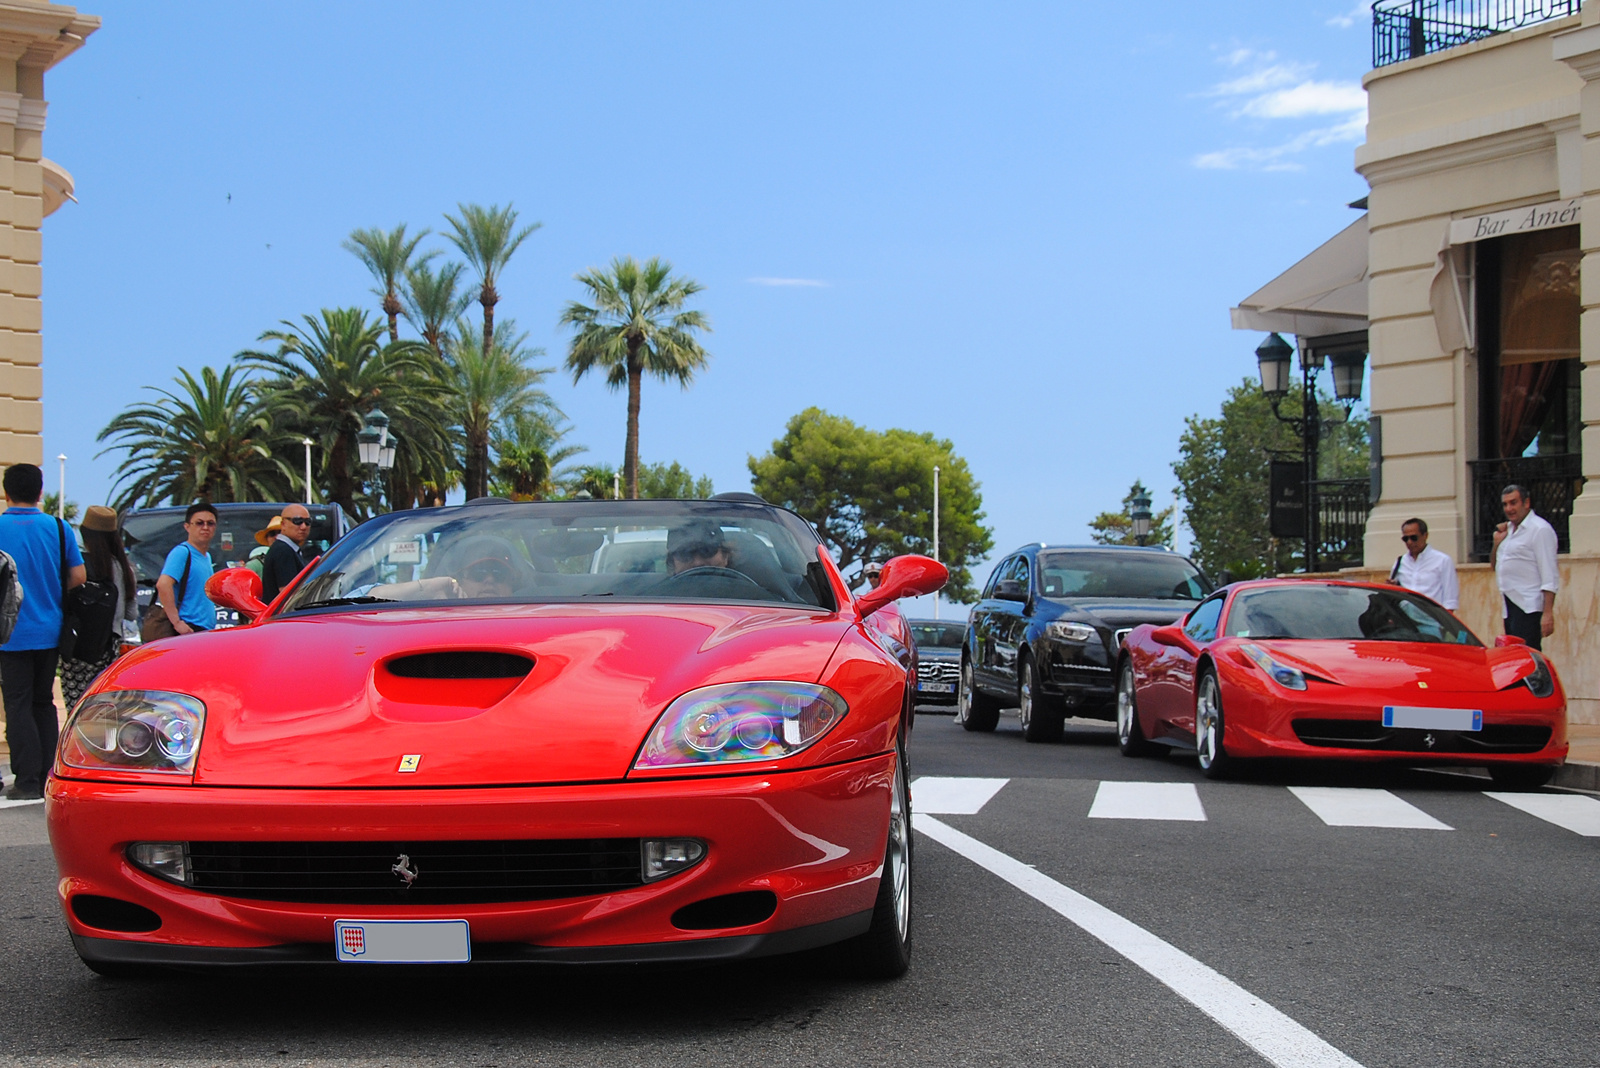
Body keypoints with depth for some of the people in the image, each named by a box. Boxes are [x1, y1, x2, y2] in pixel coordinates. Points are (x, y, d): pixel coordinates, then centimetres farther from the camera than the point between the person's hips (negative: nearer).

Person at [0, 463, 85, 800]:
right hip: (50, 632, 4)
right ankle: (47, 779, 15)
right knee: (44, 703, 14)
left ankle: (27, 781, -3)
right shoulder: (58, 528, 2)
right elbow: (77, 577, 2)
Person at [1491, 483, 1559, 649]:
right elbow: (1495, 565, 26)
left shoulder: (1540, 530, -10)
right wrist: (1497, 543, 7)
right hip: (1510, 606, 9)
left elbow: (1549, 576, -16)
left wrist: (1548, 613, -23)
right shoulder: (1508, 529, 17)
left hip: (1529, 608, -9)